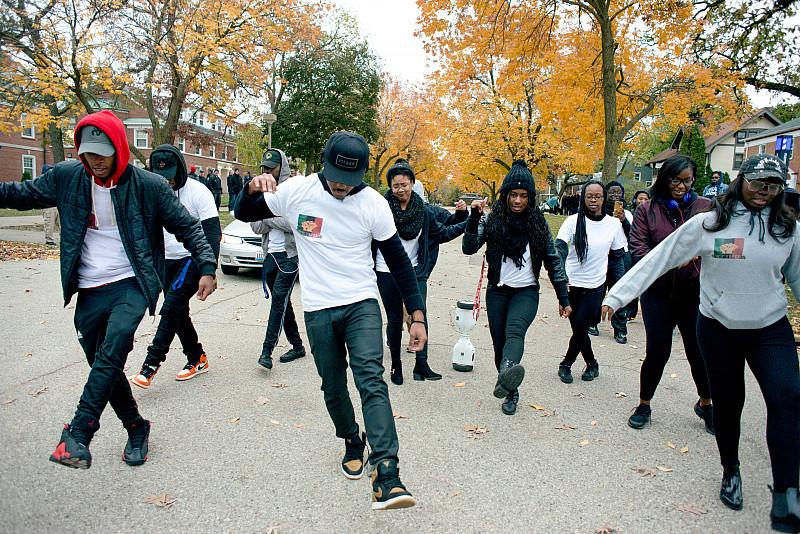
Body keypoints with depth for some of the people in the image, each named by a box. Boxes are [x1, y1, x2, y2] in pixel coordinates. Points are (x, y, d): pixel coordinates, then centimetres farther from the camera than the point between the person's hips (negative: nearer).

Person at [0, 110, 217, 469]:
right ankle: (136, 428, 27)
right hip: (89, 292, 4)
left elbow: (187, 227, -1)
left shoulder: (149, 186, -7)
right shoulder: (66, 177, 2)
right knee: (105, 366, 10)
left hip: (131, 285, -4)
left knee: (110, 356, -23)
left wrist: (207, 267, -8)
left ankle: (78, 433, -16)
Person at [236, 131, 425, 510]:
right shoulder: (296, 191, -7)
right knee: (333, 388, 13)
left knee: (371, 380, -17)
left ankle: (386, 473, -19)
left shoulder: (374, 204, -9)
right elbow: (244, 214, 6)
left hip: (361, 304, -2)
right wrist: (253, 189, -19)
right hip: (318, 310, 2)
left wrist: (417, 315, -4)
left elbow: (398, 261, -2)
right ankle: (352, 442, 39)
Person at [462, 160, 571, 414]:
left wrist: (563, 298, 4)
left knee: (515, 330, -30)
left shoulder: (538, 223, 2)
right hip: (498, 291, 2)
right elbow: (468, 248, -9)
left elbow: (553, 261, 6)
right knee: (499, 343, 5)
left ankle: (505, 376, -54)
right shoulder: (492, 220, 0)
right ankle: (511, 392, 23)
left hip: (526, 291, -2)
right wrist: (474, 218, -22)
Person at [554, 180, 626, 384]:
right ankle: (592, 364, 32)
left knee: (581, 328, -4)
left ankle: (566, 364, 18)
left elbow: (617, 257, 7)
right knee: (579, 328, 9)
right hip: (572, 284, 0)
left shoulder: (613, 224, -1)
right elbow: (559, 249, -16)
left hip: (595, 287, 0)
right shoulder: (573, 221, -7)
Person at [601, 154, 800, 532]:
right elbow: (658, 260, -9)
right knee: (727, 403, 10)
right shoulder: (707, 224, -9)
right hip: (719, 327, -1)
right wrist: (618, 295, -13)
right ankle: (730, 471, 34)